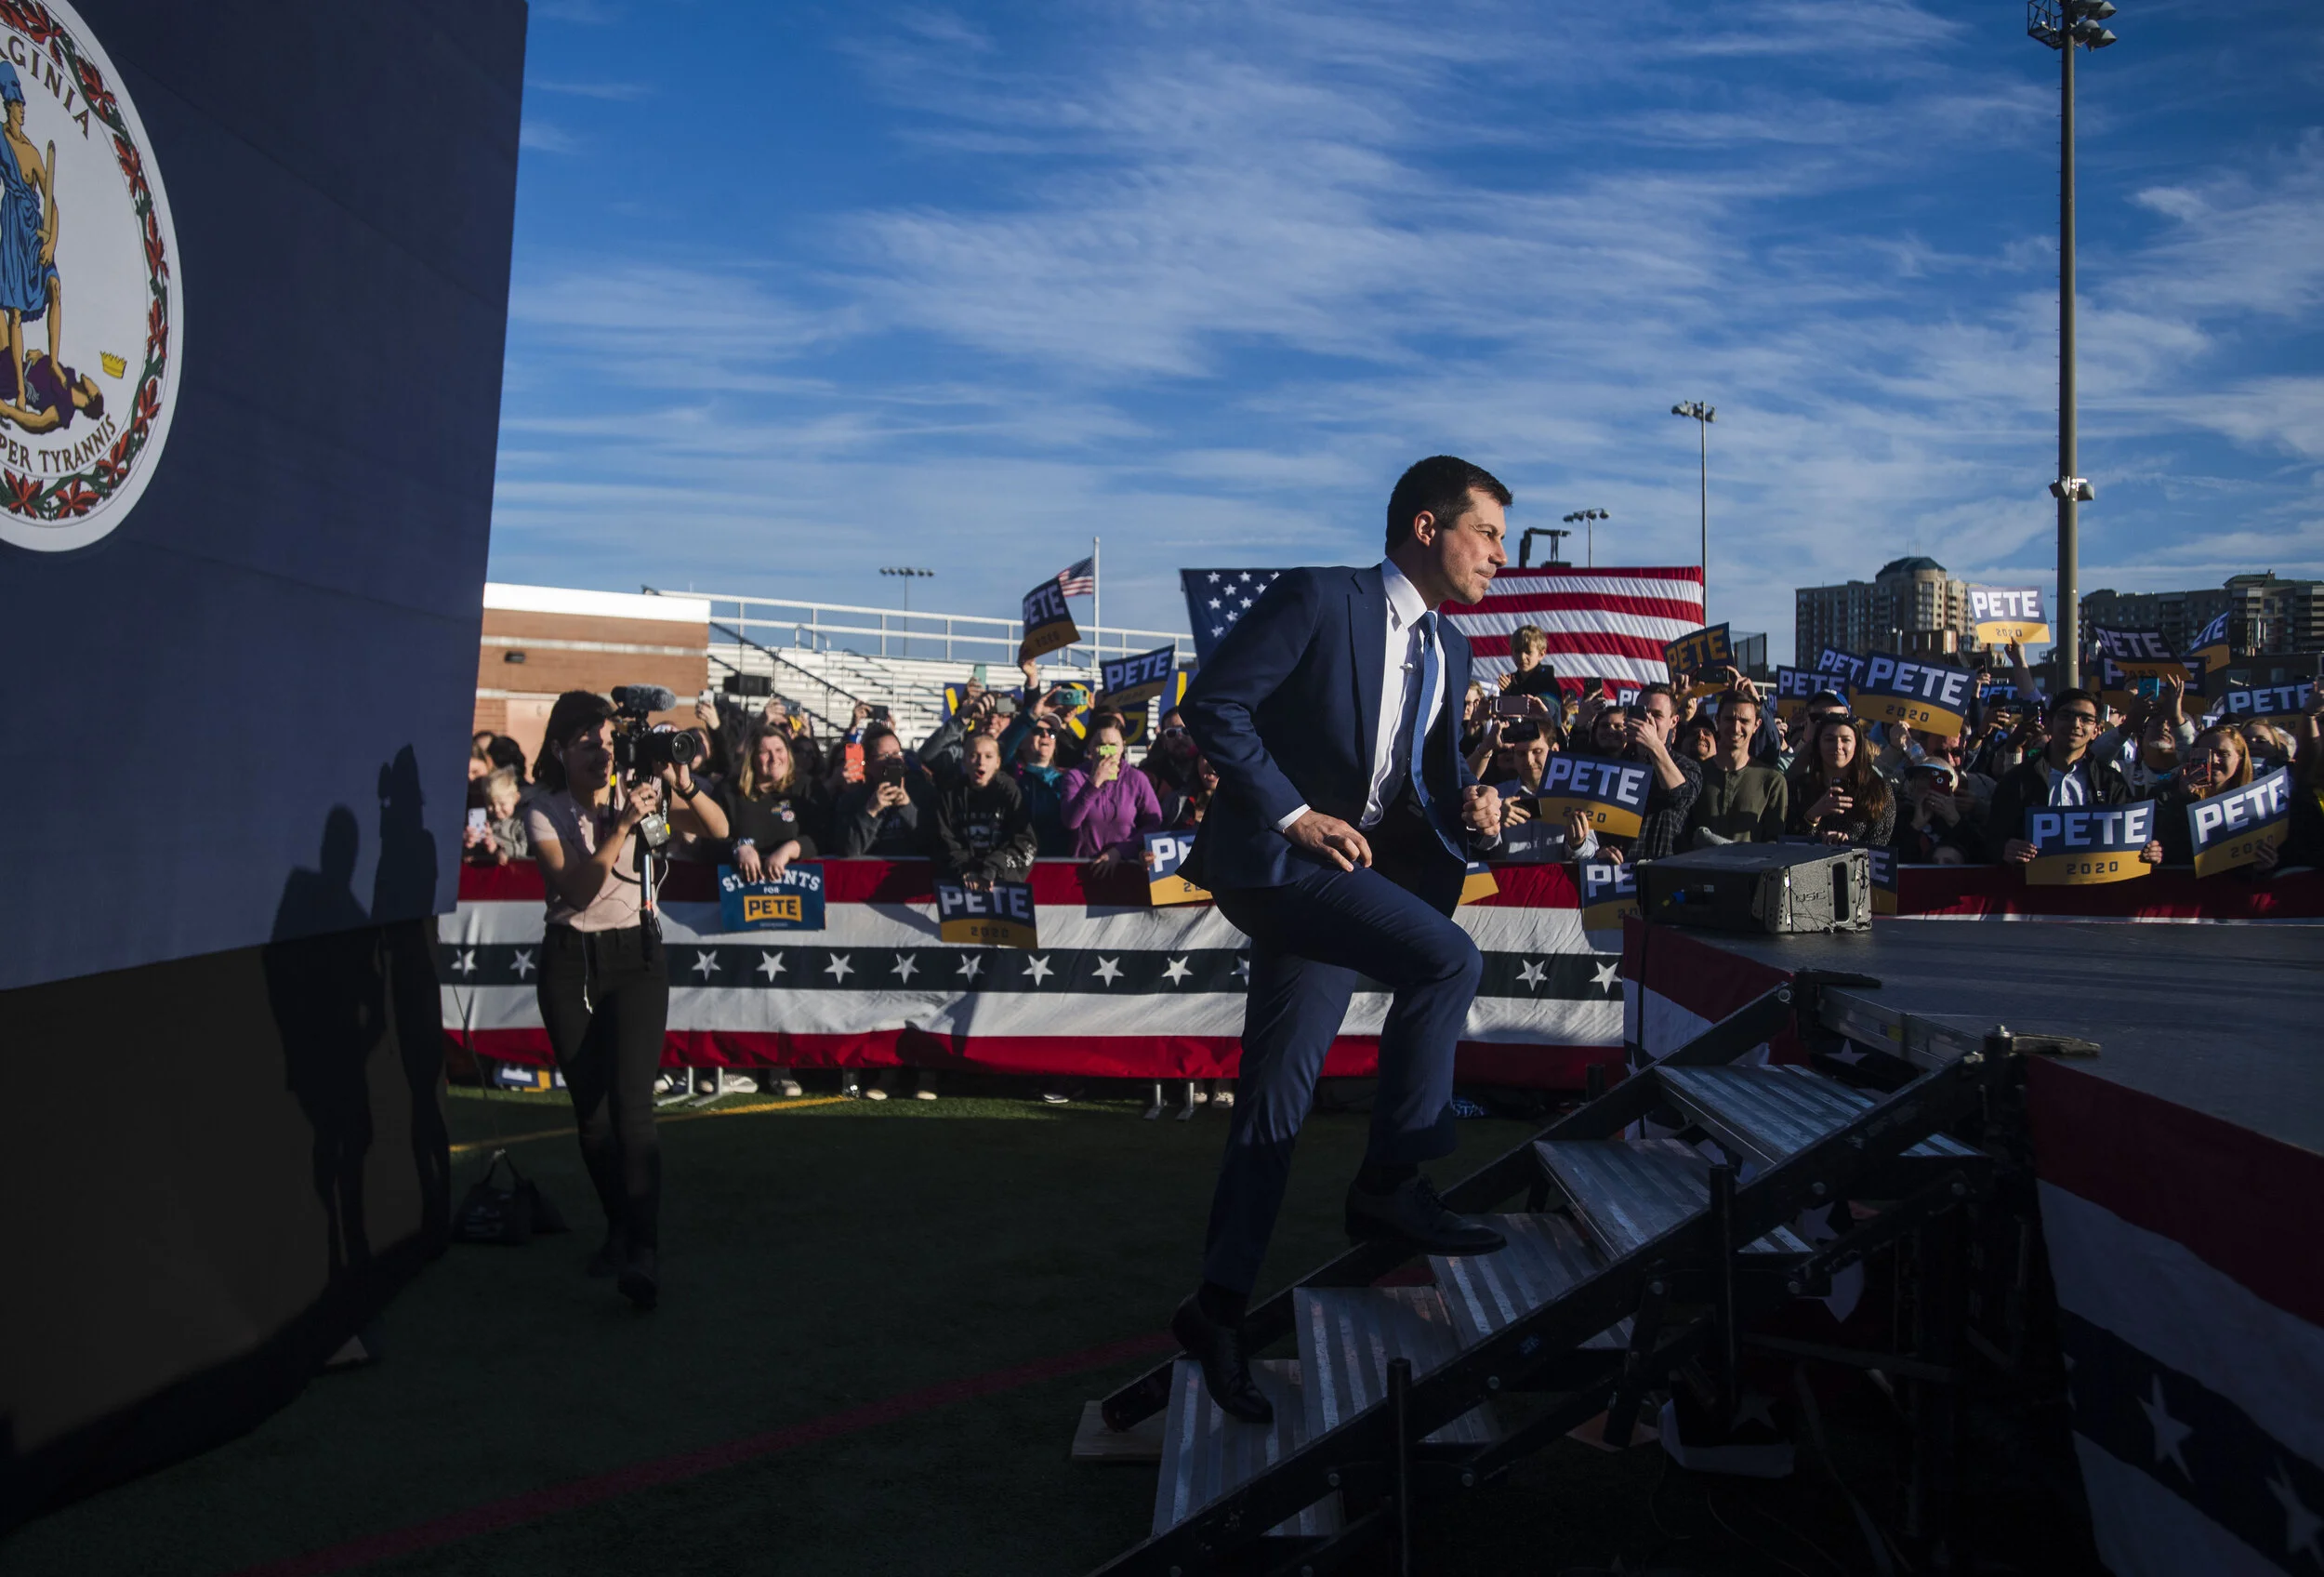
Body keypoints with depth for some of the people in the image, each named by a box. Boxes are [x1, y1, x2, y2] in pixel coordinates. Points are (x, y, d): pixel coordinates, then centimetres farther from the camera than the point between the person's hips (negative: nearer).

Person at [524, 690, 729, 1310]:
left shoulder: (636, 789, 1)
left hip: (635, 955, -1)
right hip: (570, 961, 1)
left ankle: (642, 1252, -18)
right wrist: (622, 825, -26)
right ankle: (619, 1229, 24)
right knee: (589, 1107, 5)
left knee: (631, 1103, -14)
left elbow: (718, 829, -6)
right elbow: (577, 888, -17)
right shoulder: (543, 813, -2)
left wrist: (684, 788, -24)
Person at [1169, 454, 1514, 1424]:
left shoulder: (1449, 651, 15)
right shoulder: (1317, 600, -9)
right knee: (1447, 959, -23)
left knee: (1277, 1097, 7)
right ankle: (1390, 1190, -9)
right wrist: (1294, 813, -18)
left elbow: (1429, 780, 21)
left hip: (1356, 874, 8)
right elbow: (1212, 703, -14)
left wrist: (1469, 812, -3)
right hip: (1276, 859, -8)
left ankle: (1218, 1307, 13)